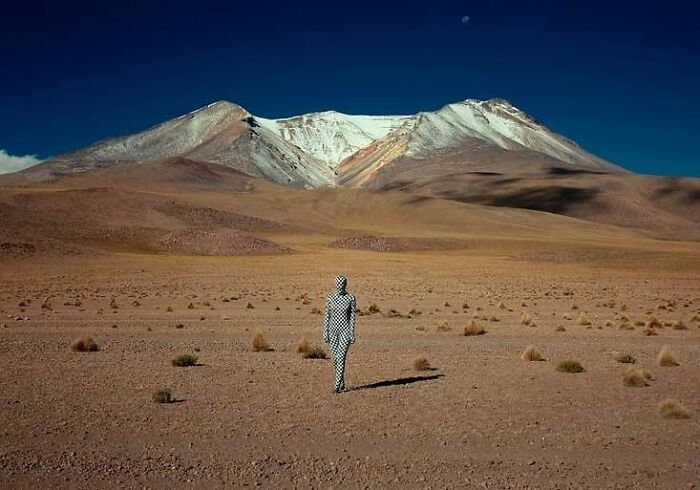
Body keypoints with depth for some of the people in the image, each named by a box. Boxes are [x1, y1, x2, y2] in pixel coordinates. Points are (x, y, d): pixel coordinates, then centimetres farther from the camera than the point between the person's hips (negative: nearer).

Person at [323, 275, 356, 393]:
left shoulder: (351, 299, -6)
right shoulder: (330, 298, 1)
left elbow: (352, 317, -4)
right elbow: (327, 316, 3)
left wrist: (352, 334, -7)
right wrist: (325, 333, 0)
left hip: (345, 331, -3)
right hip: (333, 330, 3)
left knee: (341, 358, -10)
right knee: (335, 359, 8)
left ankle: (337, 386, -6)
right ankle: (342, 382, 27)